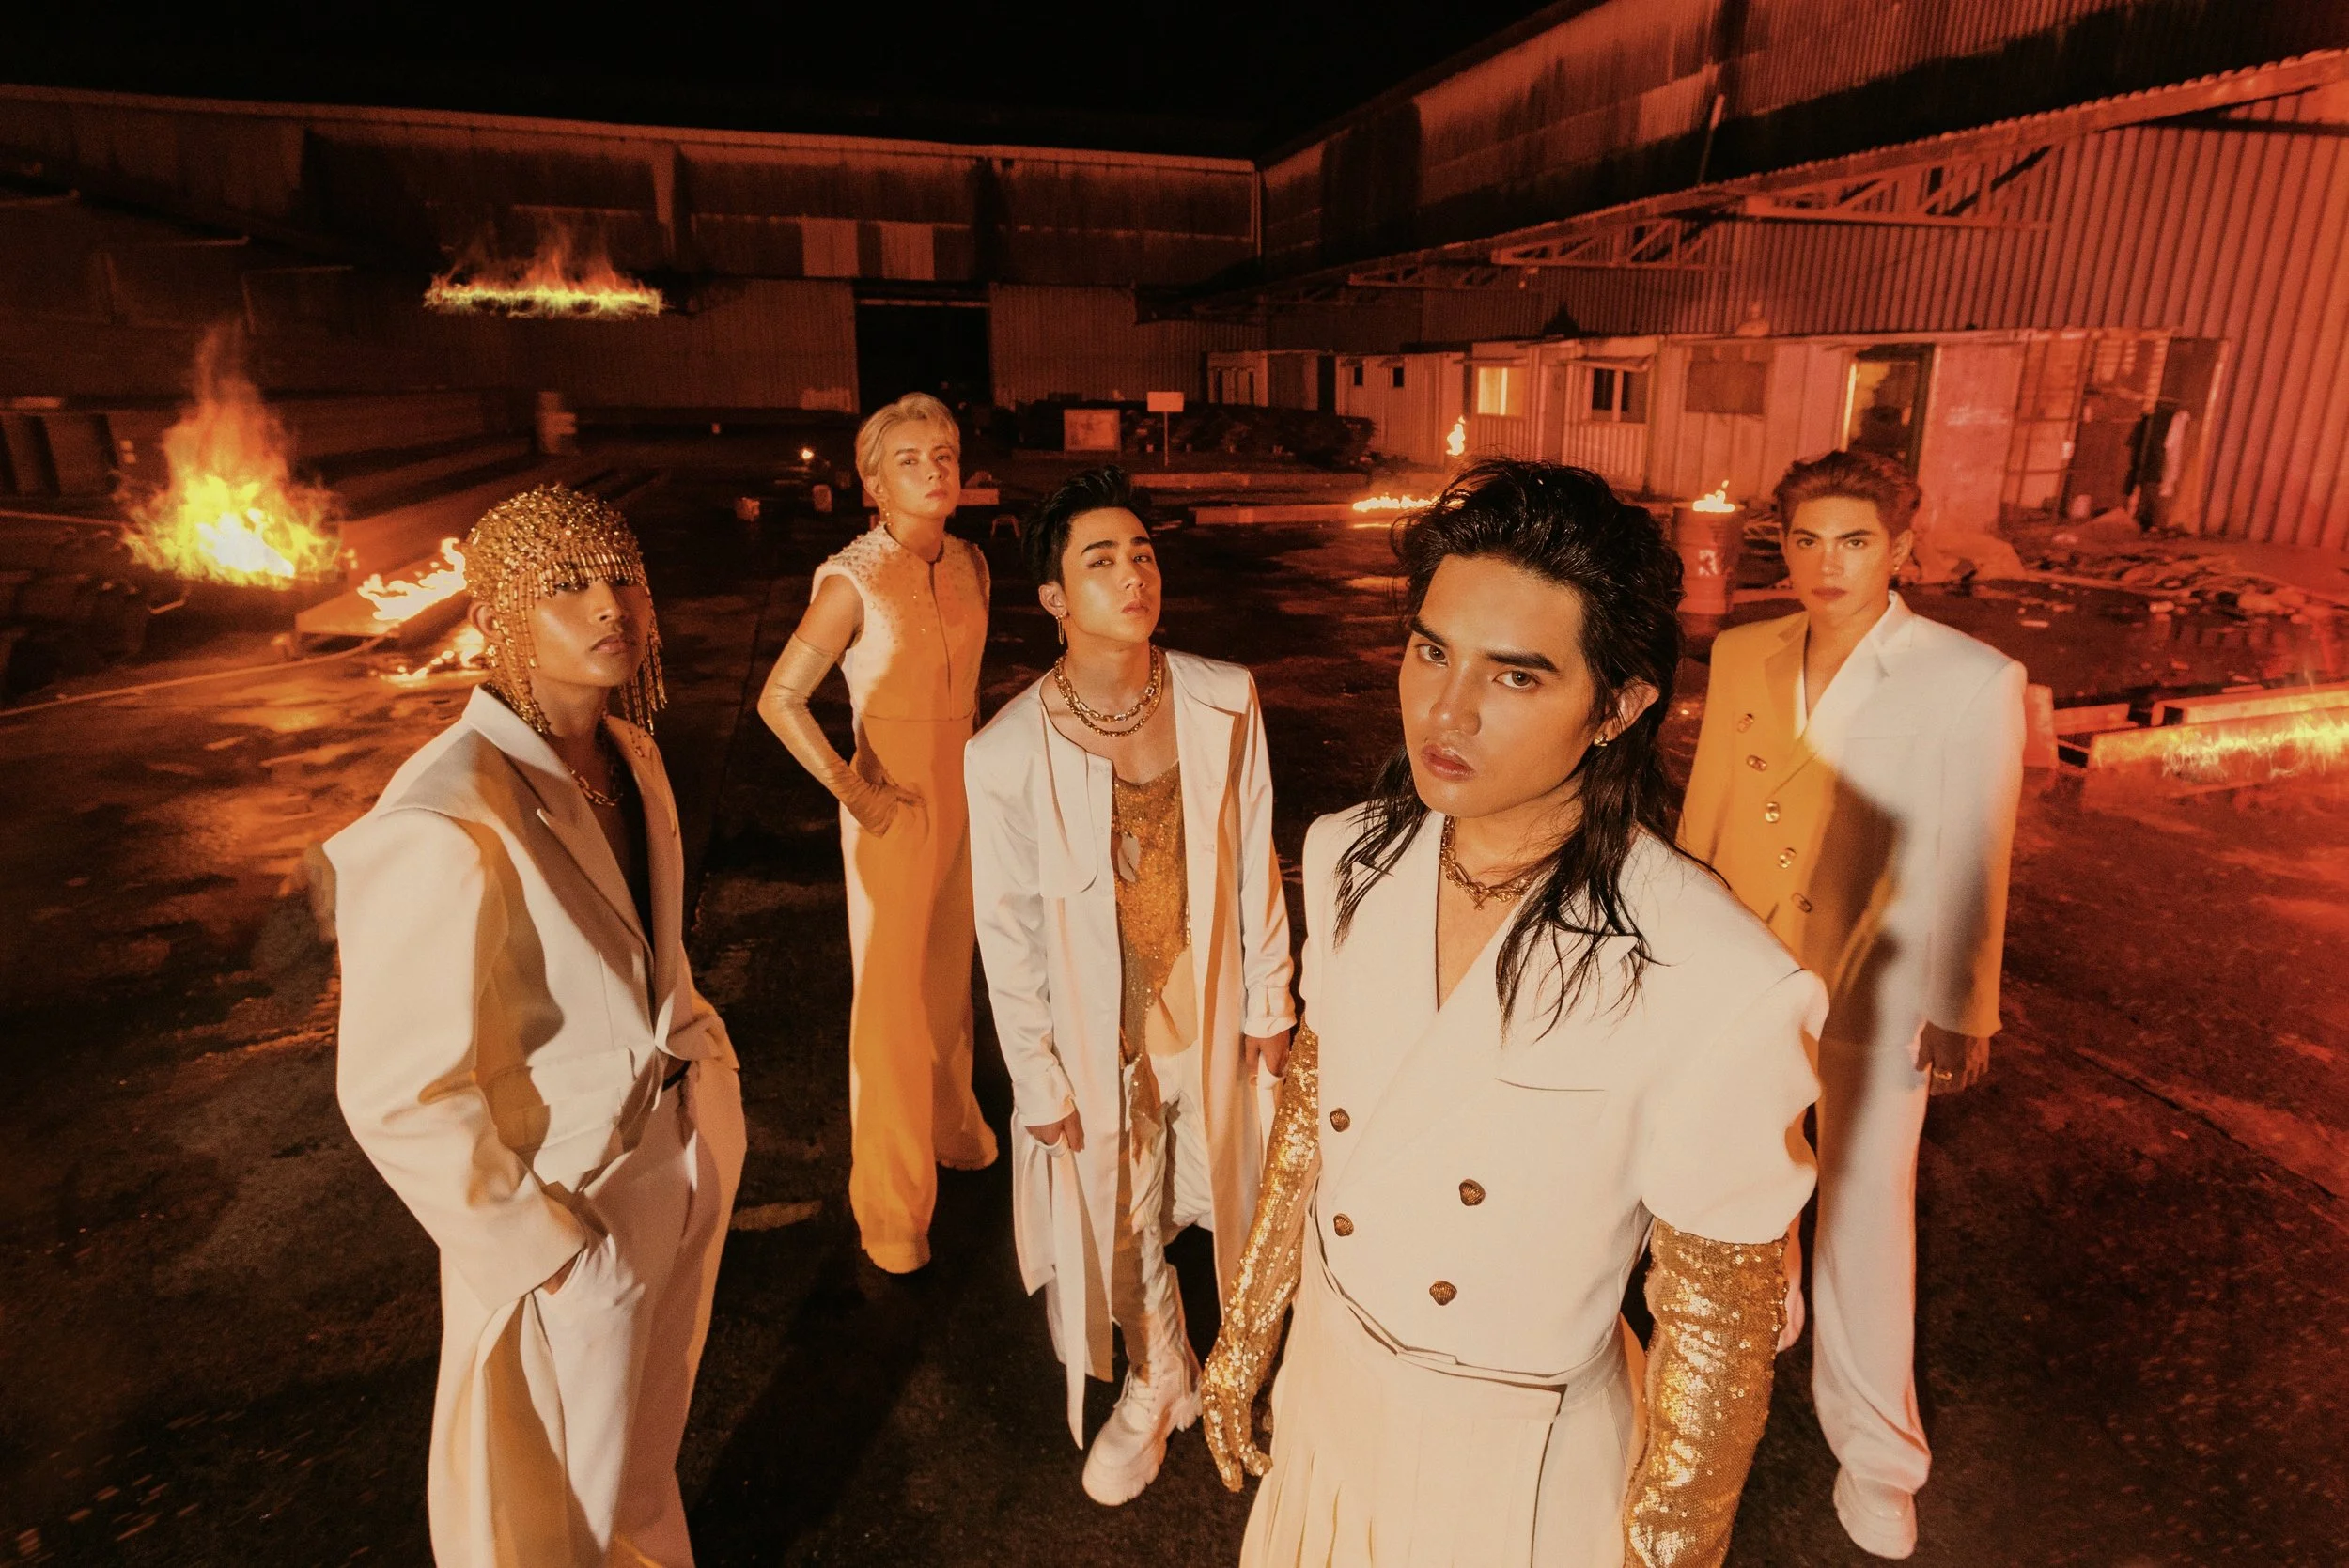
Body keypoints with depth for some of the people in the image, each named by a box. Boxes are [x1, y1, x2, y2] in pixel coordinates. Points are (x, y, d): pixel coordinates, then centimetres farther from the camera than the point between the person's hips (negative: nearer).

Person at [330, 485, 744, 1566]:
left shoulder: (629, 754, -5)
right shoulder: (448, 824, -29)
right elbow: (400, 1097, -24)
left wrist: (697, 1048, 6)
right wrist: (544, 1250, -16)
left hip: (688, 1150, 7)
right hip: (573, 1209, -7)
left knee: (647, 1438, 31)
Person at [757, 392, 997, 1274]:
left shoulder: (969, 565, 3)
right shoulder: (852, 581, -16)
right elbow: (780, 700, -16)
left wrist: (975, 765, 11)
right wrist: (852, 791, -15)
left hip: (965, 793, 6)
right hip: (896, 805, -6)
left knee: (951, 975, 19)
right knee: (893, 995, 4)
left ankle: (951, 1128, 43)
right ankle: (891, 1208, 21)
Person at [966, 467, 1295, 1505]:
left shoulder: (1225, 703, -12)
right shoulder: (1006, 755, -19)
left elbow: (1253, 860, -2)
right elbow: (1006, 936, -10)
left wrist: (1268, 997, 3)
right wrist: (1039, 1084, -4)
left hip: (1213, 1019, 2)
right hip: (1098, 1041, -1)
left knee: (1234, 1204, 22)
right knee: (1121, 1229, 19)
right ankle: (1157, 1384, 51)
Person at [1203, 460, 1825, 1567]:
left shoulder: (1720, 995, -31)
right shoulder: (1349, 861, -14)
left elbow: (1718, 1339, -17)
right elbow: (1310, 1101, 0)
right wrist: (1244, 1333, 9)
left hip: (1517, 1454, -4)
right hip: (1326, 1373, 5)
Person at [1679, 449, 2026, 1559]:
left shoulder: (1973, 681, -14)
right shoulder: (1741, 656, -3)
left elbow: (1972, 863, -7)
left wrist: (1960, 1011, -1)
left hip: (1875, 999, -3)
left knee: (1866, 1221, 7)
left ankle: (1876, 1457, 28)